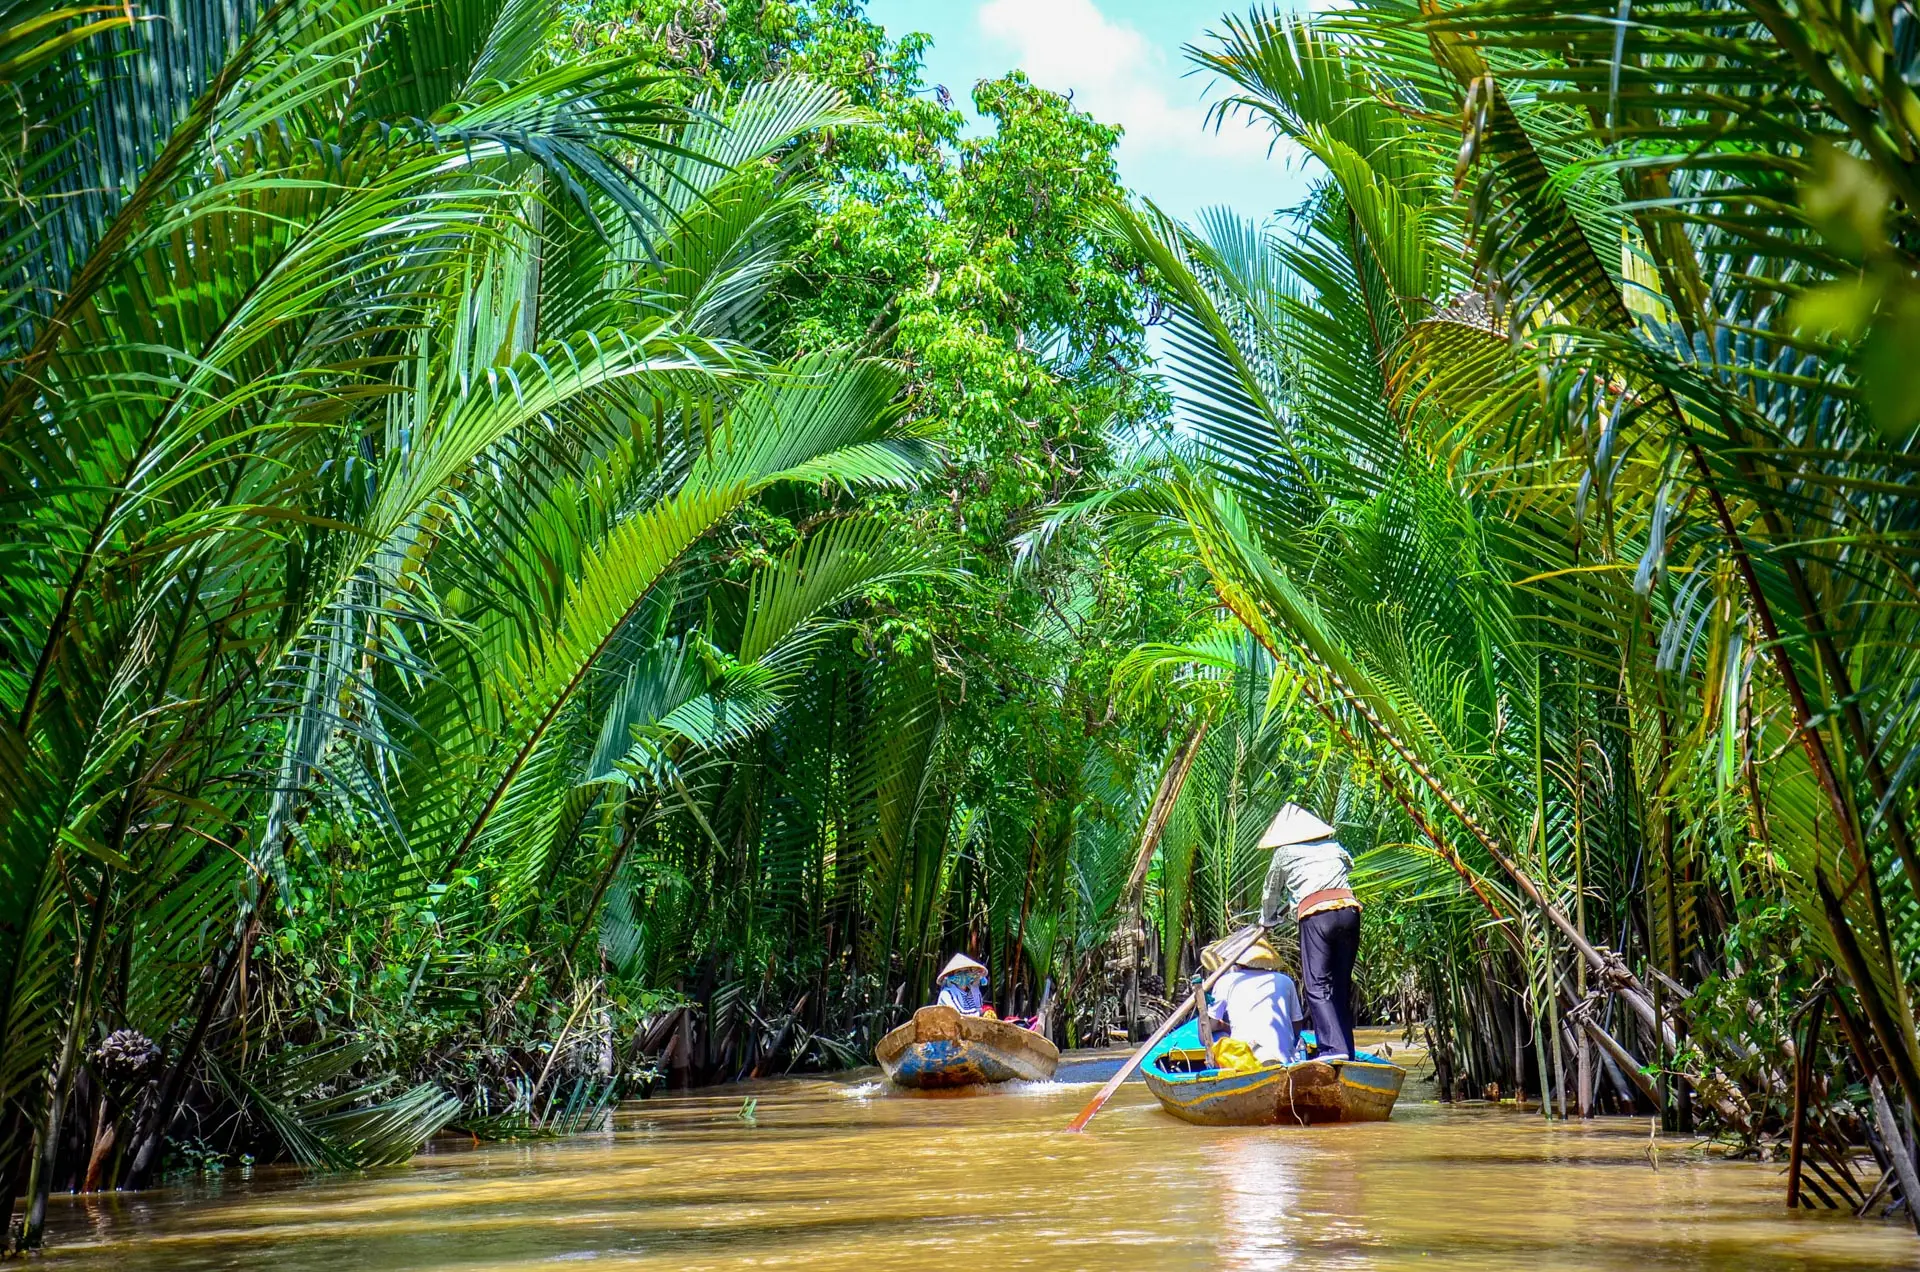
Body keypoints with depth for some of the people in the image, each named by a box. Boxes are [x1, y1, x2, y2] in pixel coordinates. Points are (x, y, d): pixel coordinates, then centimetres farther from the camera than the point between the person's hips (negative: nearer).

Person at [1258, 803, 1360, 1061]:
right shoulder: (1333, 845, 24)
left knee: (1317, 984, -6)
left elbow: (1272, 893, 26)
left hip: (1315, 914, -4)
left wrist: (1267, 920, 46)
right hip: (1349, 908, 4)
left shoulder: (1284, 852, 15)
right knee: (1341, 984, 11)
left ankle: (1332, 1047, -21)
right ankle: (1346, 1049, 10)